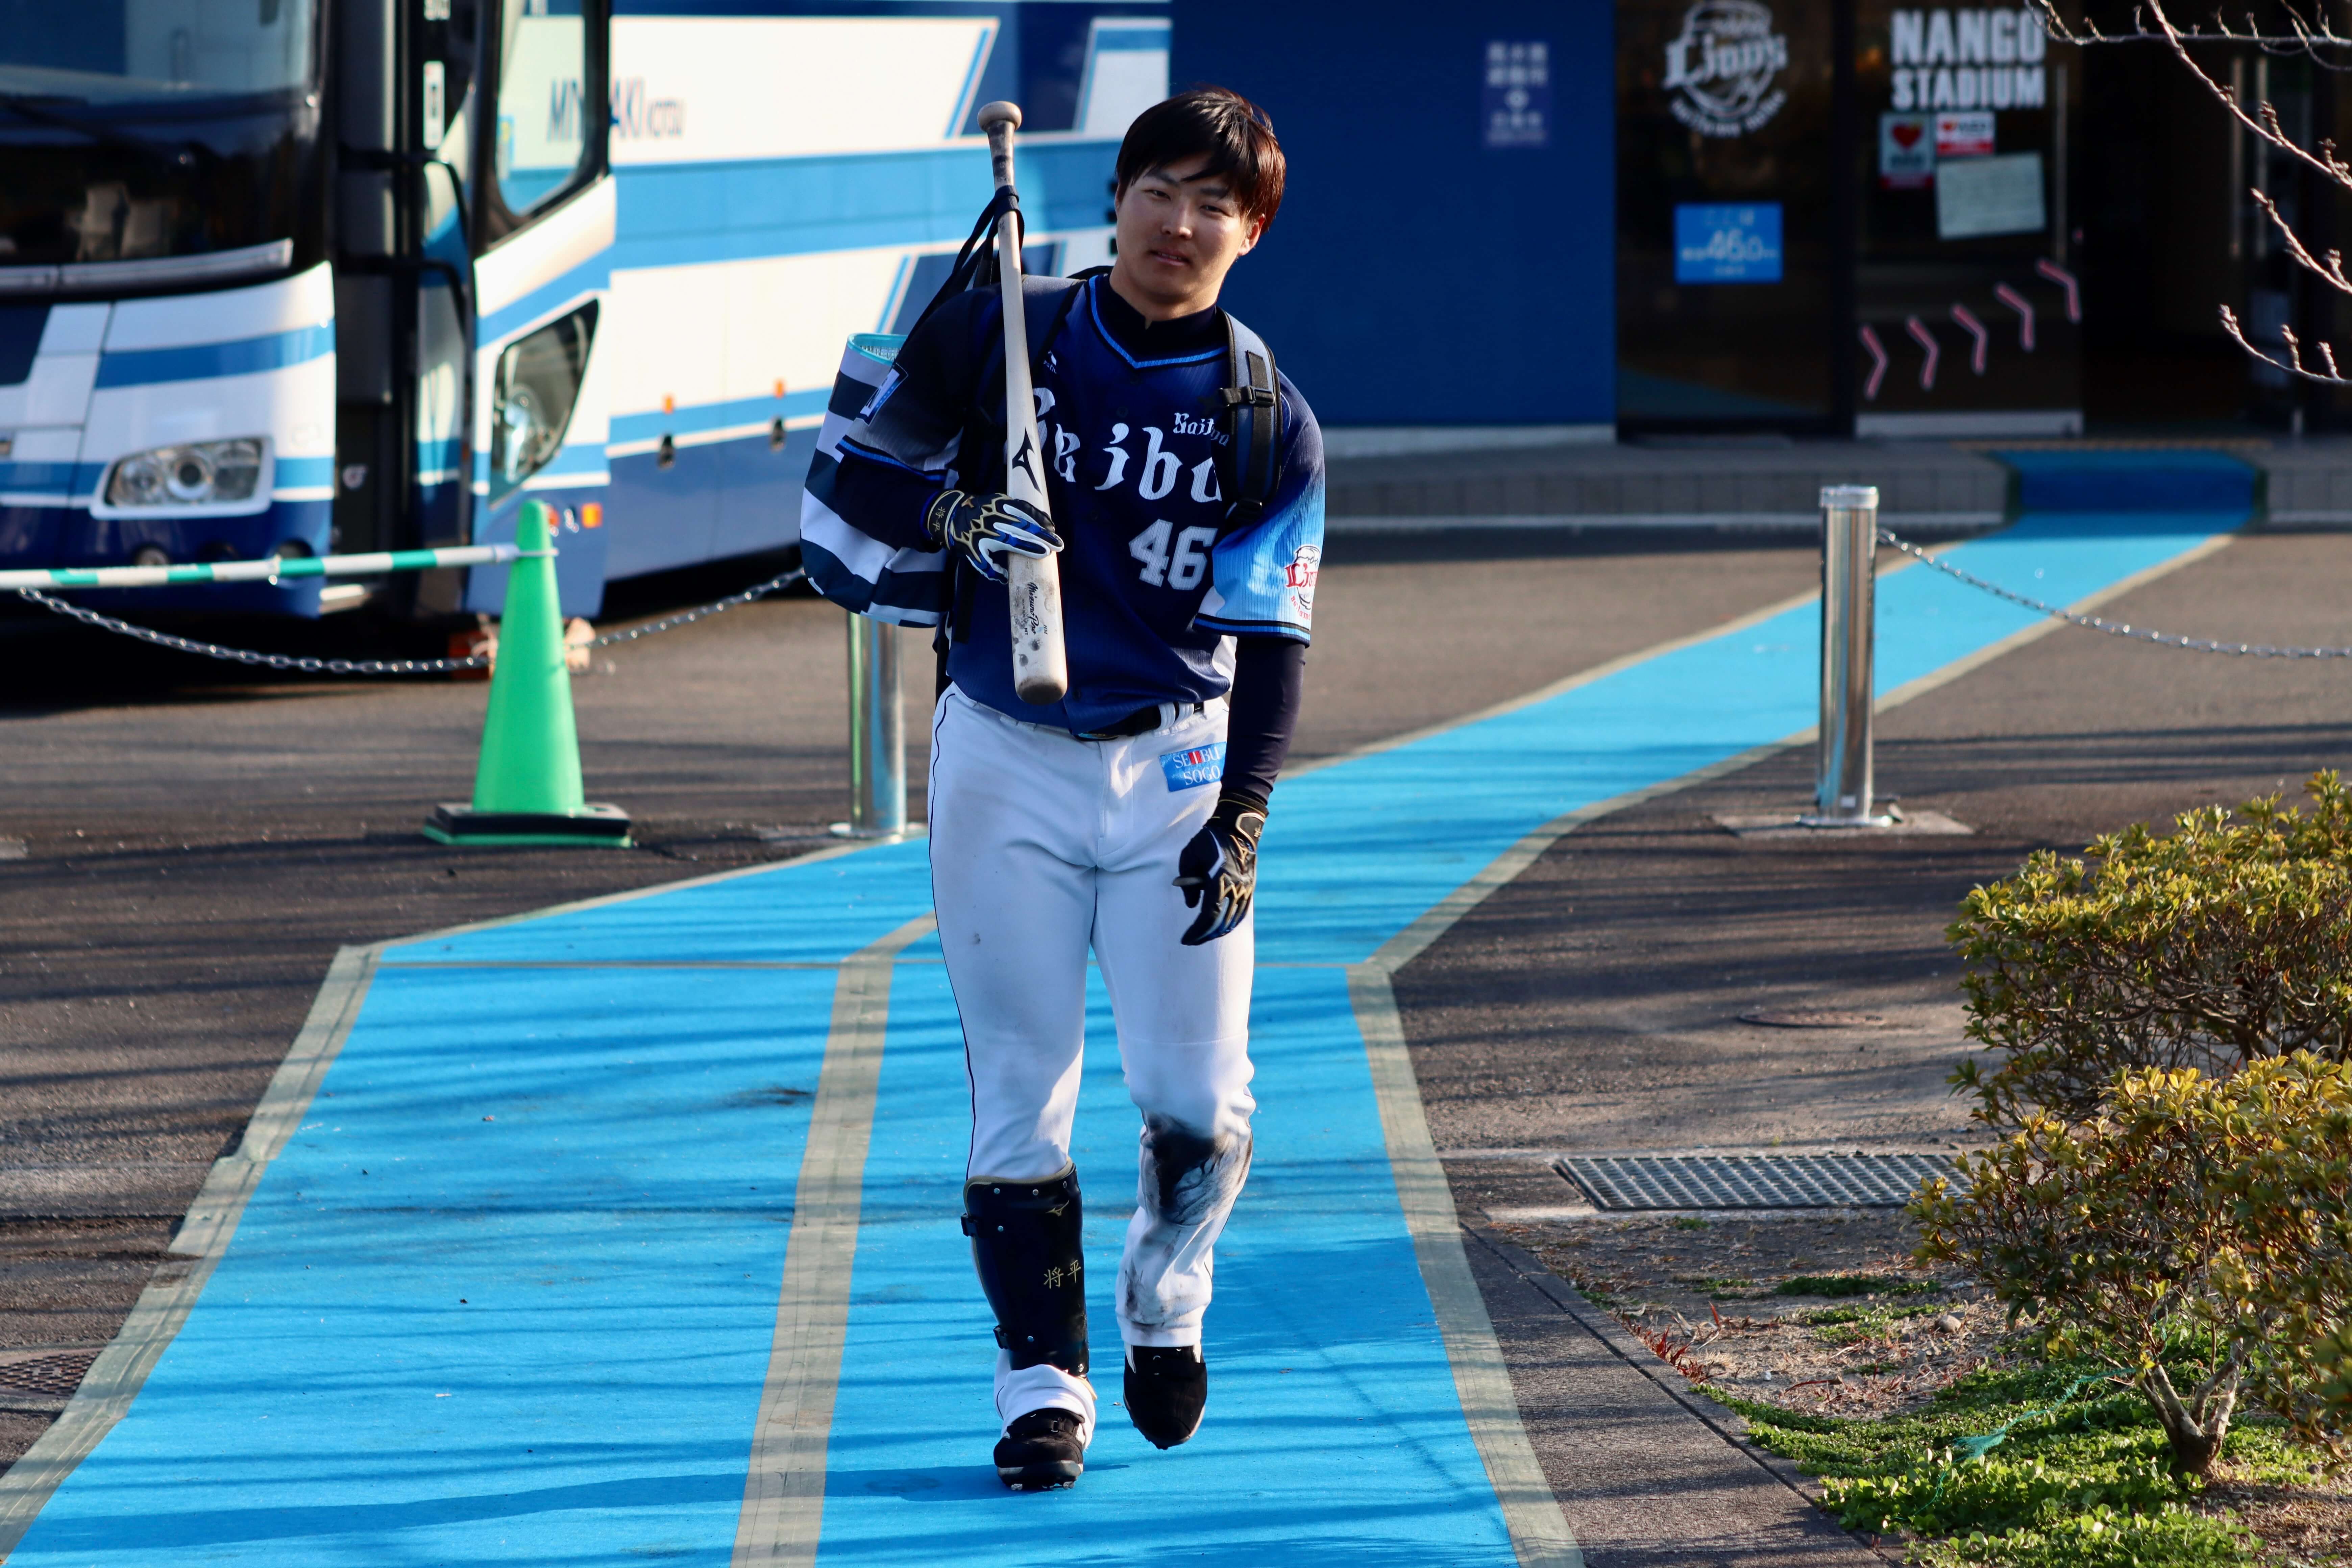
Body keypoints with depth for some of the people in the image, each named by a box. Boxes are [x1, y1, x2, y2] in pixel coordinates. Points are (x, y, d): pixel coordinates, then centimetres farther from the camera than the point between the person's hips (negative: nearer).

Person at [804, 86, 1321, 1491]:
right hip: (1005, 759, 0)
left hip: (1178, 768, 0)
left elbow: (1271, 642, -3)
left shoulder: (1268, 424, 0)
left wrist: (1242, 817, -14)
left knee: (1199, 1097, -5)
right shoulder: (993, 341, 0)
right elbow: (859, 476, 8)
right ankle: (1044, 1379, 7)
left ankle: (1165, 1301, 25)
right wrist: (951, 516, -14)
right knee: (1021, 1094, -3)